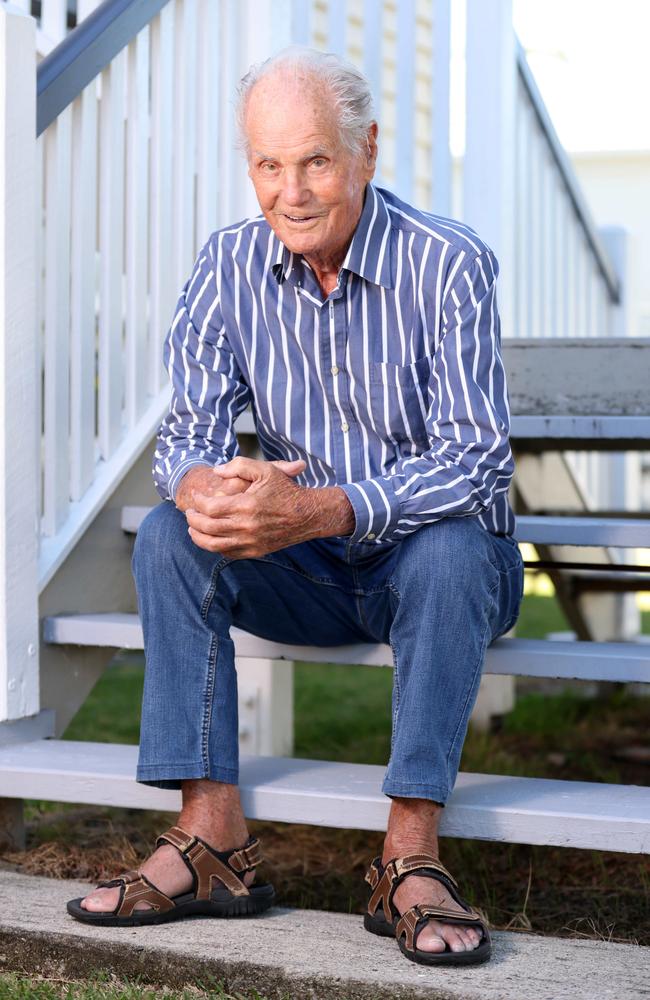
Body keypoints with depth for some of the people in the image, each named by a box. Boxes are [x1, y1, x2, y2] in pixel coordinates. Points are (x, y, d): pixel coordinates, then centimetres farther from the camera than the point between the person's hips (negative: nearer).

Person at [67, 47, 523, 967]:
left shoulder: (450, 266, -17)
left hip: (443, 568, -4)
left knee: (448, 549, -35)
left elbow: (476, 461, -25)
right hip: (308, 577, 4)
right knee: (169, 535, -19)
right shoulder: (228, 267, -4)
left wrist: (313, 510, -40)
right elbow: (188, 431, -7)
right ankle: (214, 843, -21)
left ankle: (410, 861, -30)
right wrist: (204, 486, -34)